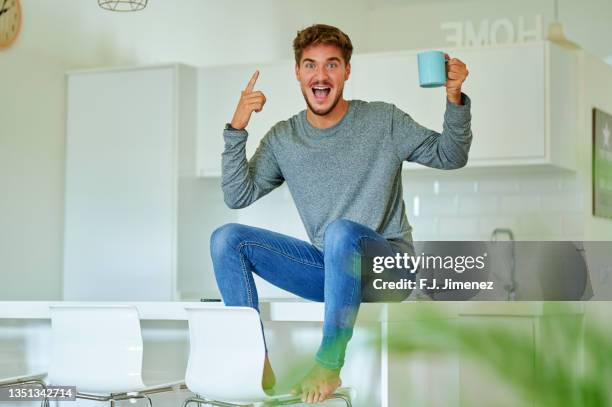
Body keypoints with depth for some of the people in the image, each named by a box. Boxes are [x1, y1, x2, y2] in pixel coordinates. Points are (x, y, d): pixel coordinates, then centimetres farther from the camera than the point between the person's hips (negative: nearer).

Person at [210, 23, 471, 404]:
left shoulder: (384, 122, -2)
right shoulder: (283, 139, 5)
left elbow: (450, 156, 2)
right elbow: (238, 196, -1)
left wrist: (456, 101, -16)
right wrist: (237, 130, -12)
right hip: (327, 267, 4)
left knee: (342, 231, -38)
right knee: (226, 239, -10)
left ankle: (329, 365, -30)